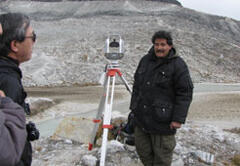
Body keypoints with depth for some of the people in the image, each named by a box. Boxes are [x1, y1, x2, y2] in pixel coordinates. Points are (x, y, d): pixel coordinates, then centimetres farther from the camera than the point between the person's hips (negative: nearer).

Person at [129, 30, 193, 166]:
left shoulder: (178, 65, -11)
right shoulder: (145, 60, 7)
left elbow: (185, 93, -13)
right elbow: (137, 85, 16)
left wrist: (178, 119, -17)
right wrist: (133, 106, 14)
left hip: (162, 121, -6)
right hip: (141, 119, 6)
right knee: (143, 150, 17)